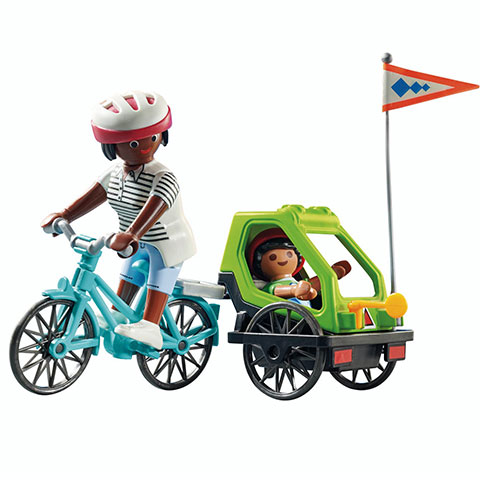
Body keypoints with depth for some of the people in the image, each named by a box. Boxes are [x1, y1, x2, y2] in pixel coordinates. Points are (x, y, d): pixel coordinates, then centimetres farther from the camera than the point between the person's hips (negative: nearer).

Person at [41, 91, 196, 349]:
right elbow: (95, 195, 1)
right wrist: (63, 216, -7)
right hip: (139, 244, 7)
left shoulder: (163, 178, -32)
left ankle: (150, 328, -6)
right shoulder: (116, 172, -7)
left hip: (168, 243, -7)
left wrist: (131, 235, -61)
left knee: (157, 286, -10)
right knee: (126, 281, 17)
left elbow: (152, 210, -47)